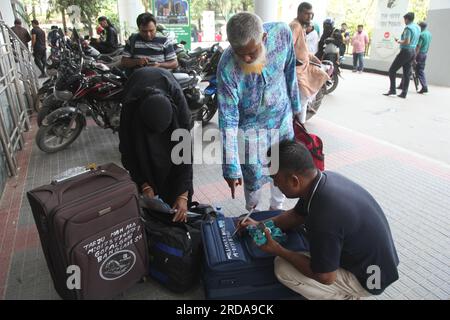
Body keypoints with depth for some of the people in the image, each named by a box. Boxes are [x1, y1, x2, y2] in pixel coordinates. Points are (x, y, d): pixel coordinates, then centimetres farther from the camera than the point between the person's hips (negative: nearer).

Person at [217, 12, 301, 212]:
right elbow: (228, 120, -27)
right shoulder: (227, 67, -30)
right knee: (254, 178, 4)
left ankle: (277, 207, 44)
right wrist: (231, 169, -26)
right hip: (251, 126, -3)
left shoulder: (282, 32, -21)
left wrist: (295, 105, 10)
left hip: (282, 117, 4)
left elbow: (289, 70, -2)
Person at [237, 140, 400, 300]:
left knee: (283, 268, -15)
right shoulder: (324, 178, -9)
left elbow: (325, 277, -20)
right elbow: (297, 215, 9)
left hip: (368, 277, -8)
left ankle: (346, 295, 5)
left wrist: (279, 251, -14)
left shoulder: (323, 217, -35)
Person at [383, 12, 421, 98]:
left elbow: (407, 42, -22)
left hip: (406, 51, -9)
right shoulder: (418, 28, 13)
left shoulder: (408, 28, -14)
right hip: (413, 51, 9)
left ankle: (392, 90, -5)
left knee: (392, 70, -1)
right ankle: (404, 93, 9)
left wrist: (399, 41, -6)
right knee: (407, 73, 9)